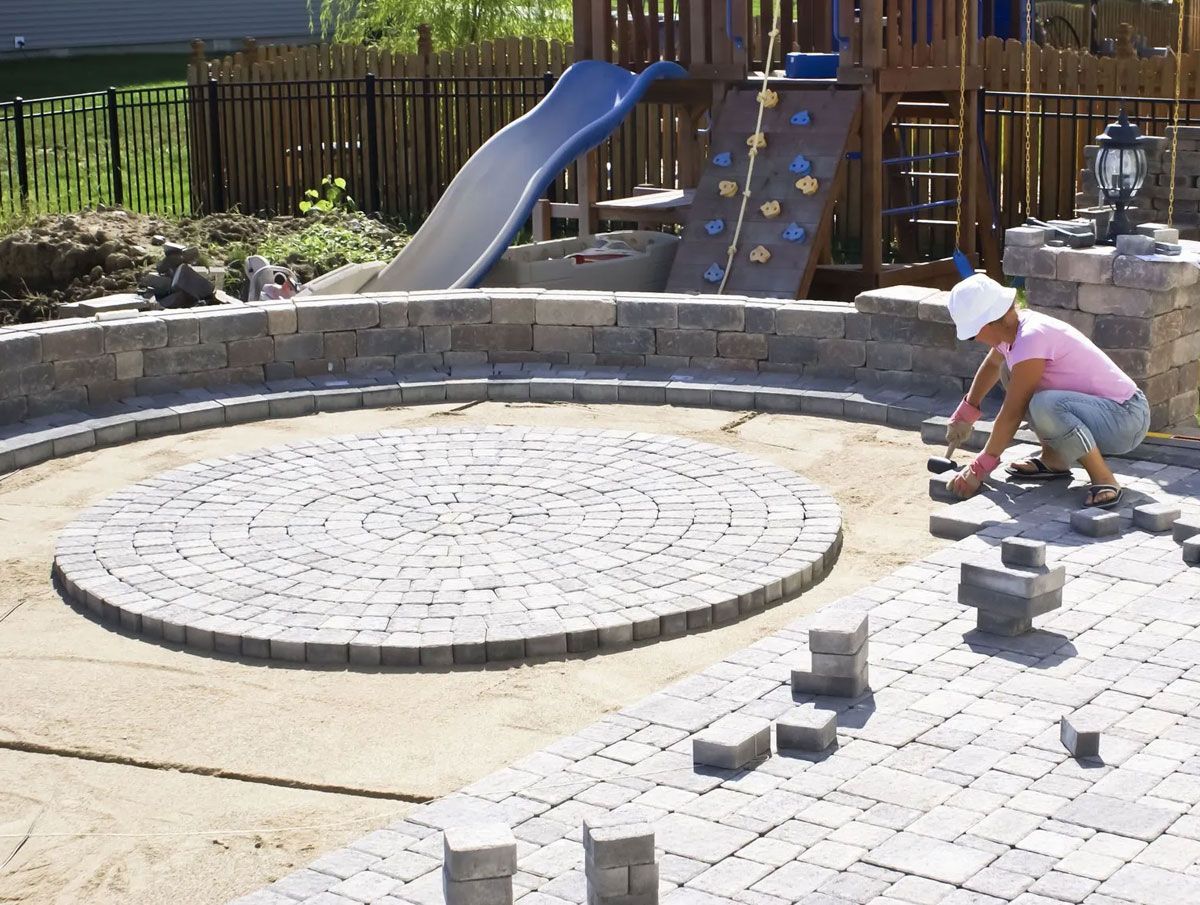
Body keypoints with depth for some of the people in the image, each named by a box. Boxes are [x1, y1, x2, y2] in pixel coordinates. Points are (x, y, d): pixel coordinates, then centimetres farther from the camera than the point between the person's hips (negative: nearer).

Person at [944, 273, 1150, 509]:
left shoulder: (1030, 341, -24)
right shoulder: (1012, 328, 3)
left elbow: (1010, 416, -19)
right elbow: (992, 365, 29)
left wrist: (979, 468, -9)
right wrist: (965, 414, 32)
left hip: (1126, 419, -10)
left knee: (1045, 405, -36)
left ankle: (1104, 480, -20)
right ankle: (1054, 461, 15)